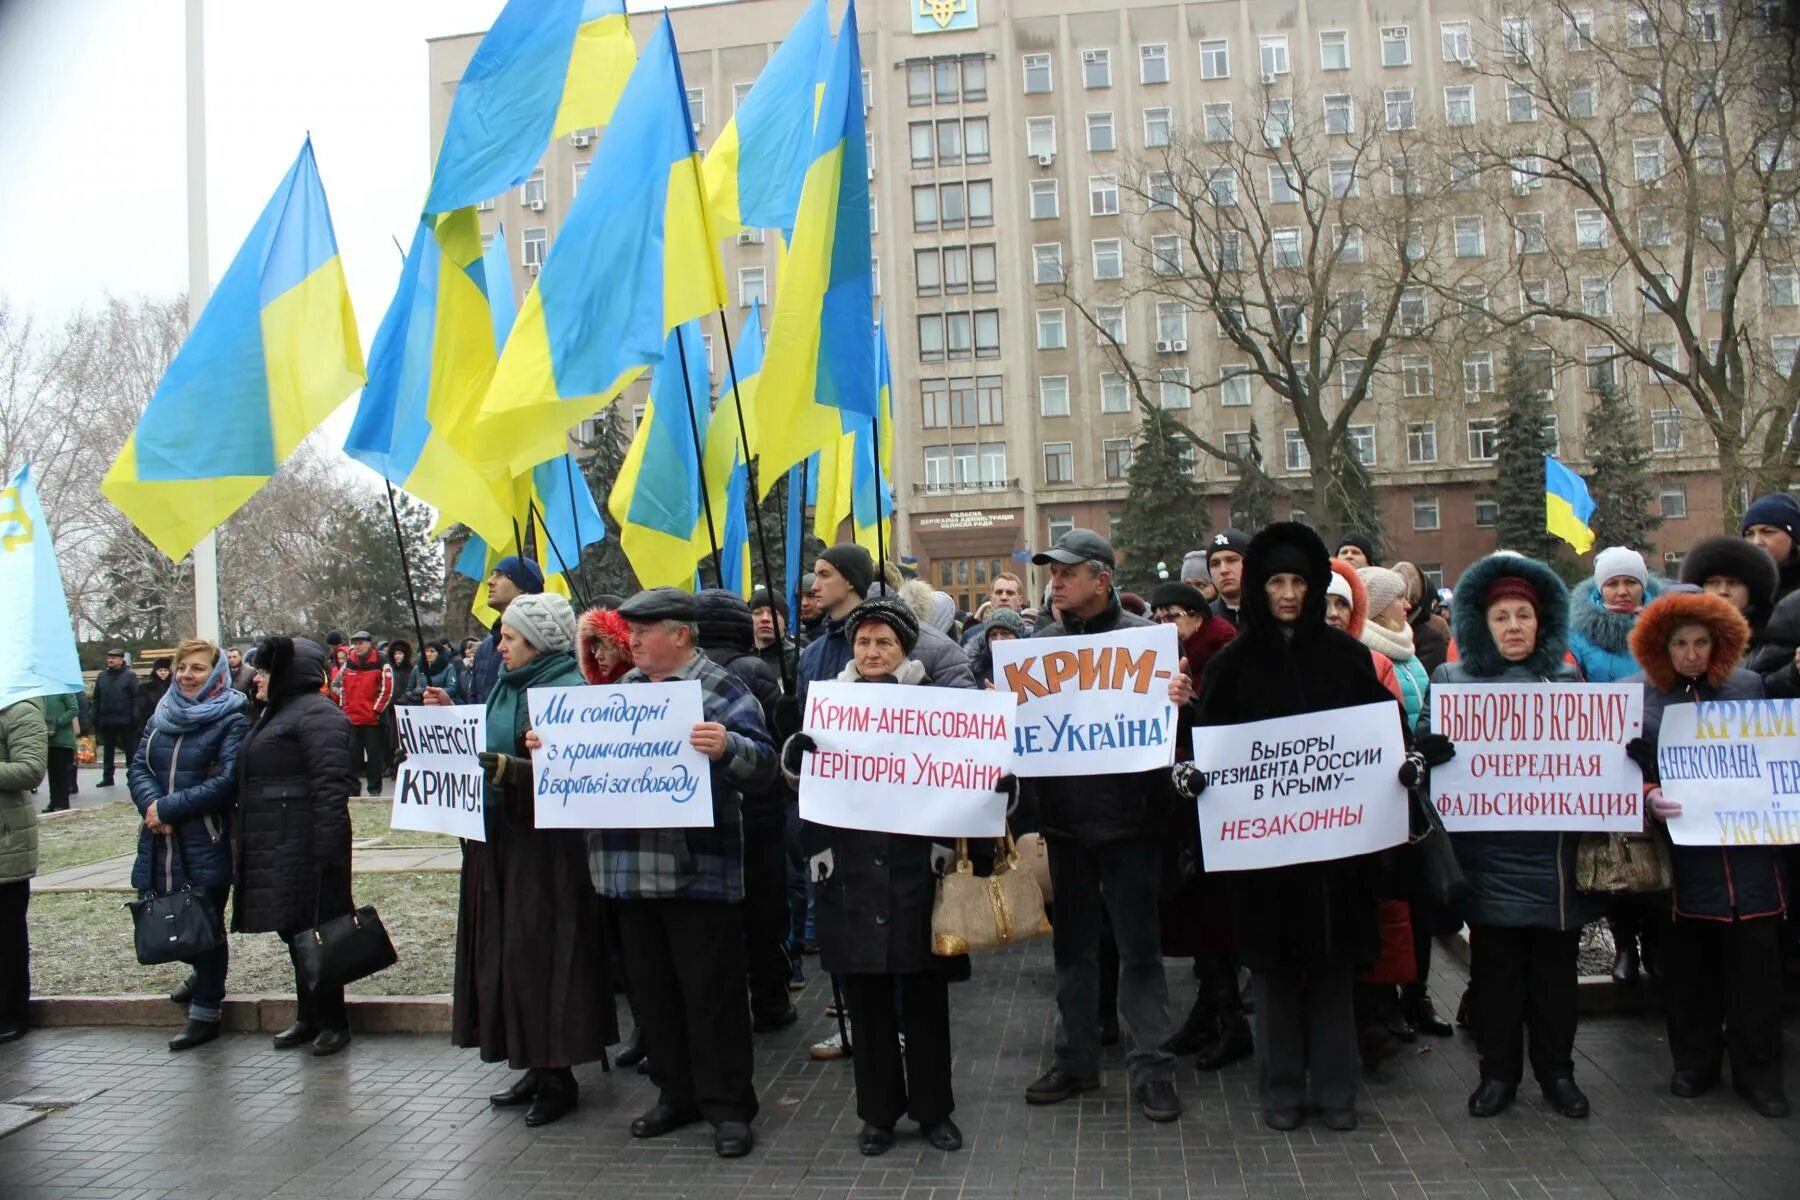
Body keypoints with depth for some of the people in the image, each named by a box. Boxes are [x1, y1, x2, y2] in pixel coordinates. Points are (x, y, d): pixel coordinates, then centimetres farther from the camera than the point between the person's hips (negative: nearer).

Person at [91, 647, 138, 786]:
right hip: (106, 720, 5)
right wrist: (96, 717, 4)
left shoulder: (130, 675, -4)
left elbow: (136, 698, -9)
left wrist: (135, 717, -15)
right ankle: (107, 777, 18)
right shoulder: (102, 676, 10)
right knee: (107, 750, 11)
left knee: (130, 749, 2)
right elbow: (96, 698, 11)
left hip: (125, 720, -5)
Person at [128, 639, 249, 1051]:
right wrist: (151, 804, -13)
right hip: (160, 840, 6)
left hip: (207, 842, -5)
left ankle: (206, 1013, 15)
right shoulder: (162, 715, 11)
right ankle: (203, 974, 41)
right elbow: (138, 767, 7)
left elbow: (226, 781, -15)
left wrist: (169, 808, -16)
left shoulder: (231, 720, -7)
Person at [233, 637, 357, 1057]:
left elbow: (331, 785, -21)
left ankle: (333, 1020, 7)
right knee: (294, 931, 15)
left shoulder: (317, 715, -13)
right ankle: (309, 1017, 24)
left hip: (302, 845, -10)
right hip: (275, 847, 10)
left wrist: (328, 846, -26)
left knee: (313, 930, -3)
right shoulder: (276, 713, 20)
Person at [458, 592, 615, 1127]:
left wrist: (512, 769, -29)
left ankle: (558, 1073, 10)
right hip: (499, 841, 9)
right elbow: (485, 745, 16)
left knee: (543, 956, -3)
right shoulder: (507, 686, 13)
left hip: (546, 846, -9)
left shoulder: (568, 691, -13)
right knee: (507, 955, 12)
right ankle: (535, 1066, 23)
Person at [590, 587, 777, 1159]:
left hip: (698, 869, -6)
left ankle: (728, 1105, 16)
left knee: (711, 992, 2)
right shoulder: (621, 691, 13)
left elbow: (764, 767, -16)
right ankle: (676, 1093, 31)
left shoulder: (721, 693, -6)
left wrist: (728, 747, -35)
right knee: (651, 989, 15)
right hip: (629, 869, 7)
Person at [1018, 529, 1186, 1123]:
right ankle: (1075, 1058, 28)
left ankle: (1151, 1067, 15)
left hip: (1127, 816, -4)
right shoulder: (1041, 641, 7)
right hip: (1064, 817, 4)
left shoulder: (1141, 635, -4)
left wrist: (1177, 700, -26)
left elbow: (1169, 711, -4)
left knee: (1138, 945, 5)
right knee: (1072, 943, 15)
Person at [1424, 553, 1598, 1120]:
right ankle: (1498, 1071, 18)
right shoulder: (1452, 679, 5)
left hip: (1556, 849, 2)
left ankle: (1557, 1070, 24)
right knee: (1494, 964, 5)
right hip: (1490, 850, -2)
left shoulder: (1568, 677, 12)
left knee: (1556, 964, 10)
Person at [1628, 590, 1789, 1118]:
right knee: (1687, 962, 8)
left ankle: (1759, 1072, 17)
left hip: (1748, 849, 1)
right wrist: (1649, 796, -17)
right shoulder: (1639, 696, 1)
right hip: (1682, 849, -1)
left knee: (1754, 959, 4)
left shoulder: (1749, 686, 6)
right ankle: (1694, 1062, 24)